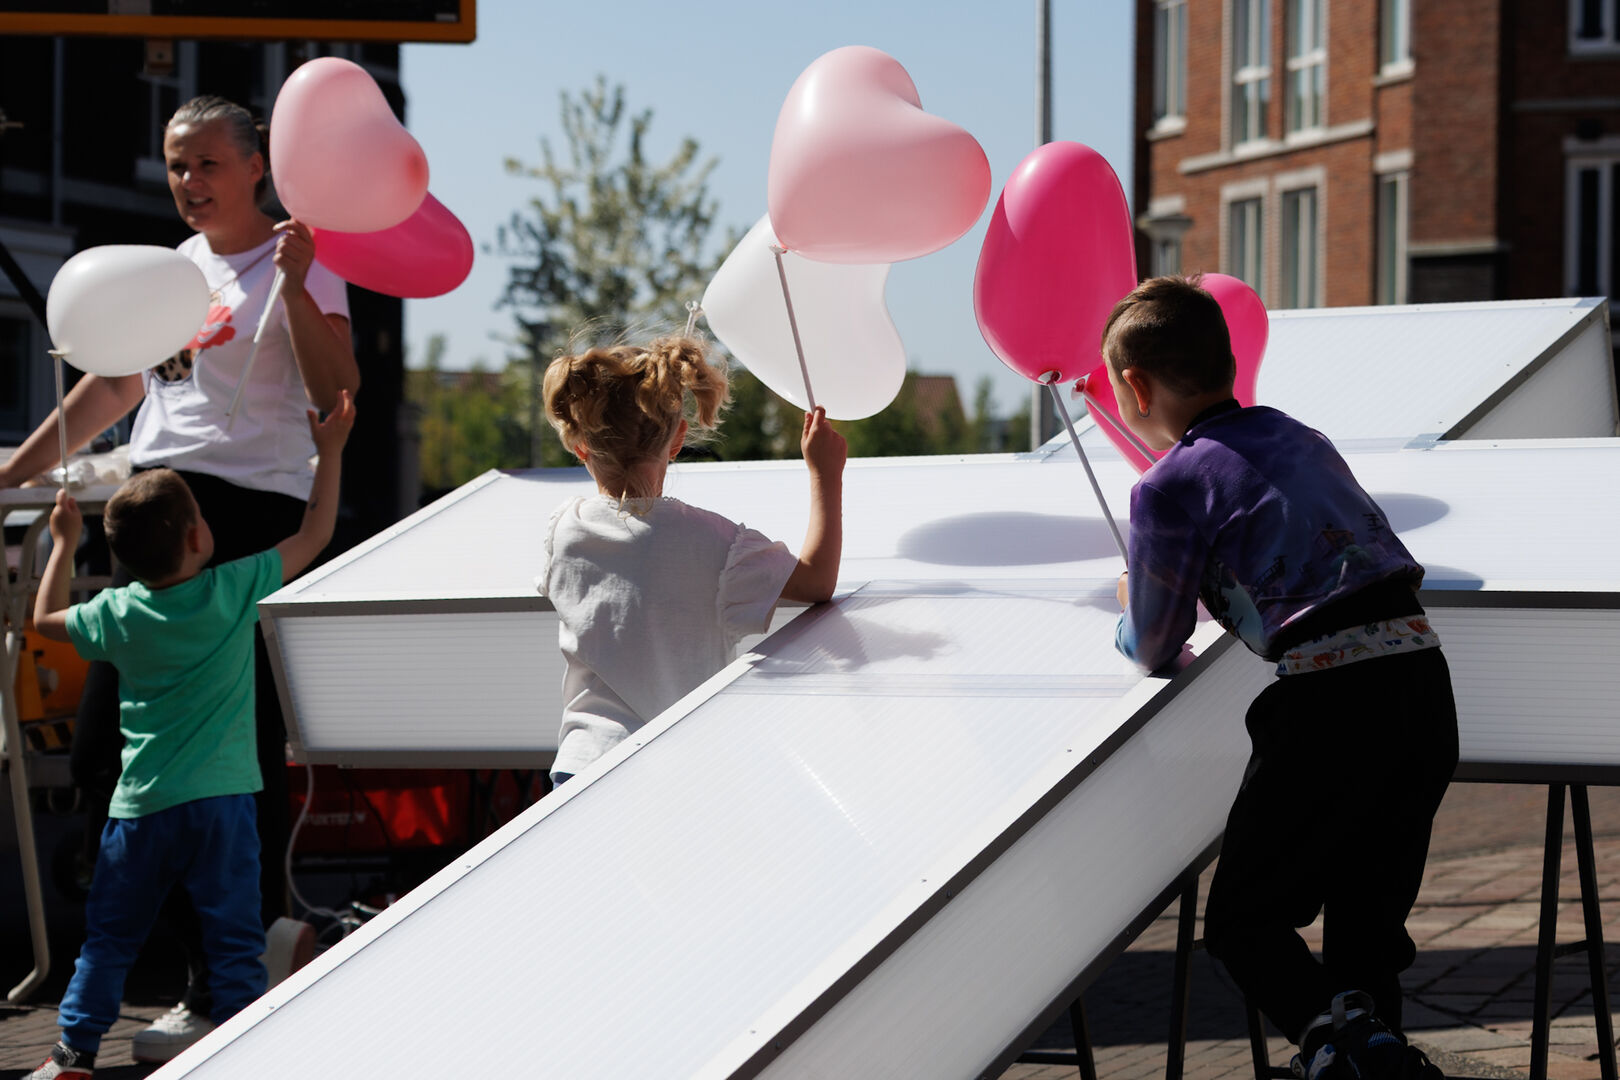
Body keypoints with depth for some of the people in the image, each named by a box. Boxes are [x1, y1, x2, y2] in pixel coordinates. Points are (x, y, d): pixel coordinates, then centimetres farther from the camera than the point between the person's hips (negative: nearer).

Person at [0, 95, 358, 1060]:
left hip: (255, 515, -8)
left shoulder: (299, 264, 0)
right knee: (106, 745, 5)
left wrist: (297, 289, -20)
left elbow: (337, 394, -12)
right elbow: (114, 386, 30)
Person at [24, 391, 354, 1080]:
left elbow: (46, 618, 20)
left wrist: (64, 544, 30)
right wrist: (330, 452, 15)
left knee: (108, 938, 13)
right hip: (219, 798, -2)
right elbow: (315, 534, 5)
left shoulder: (117, 615, 1)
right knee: (233, 941, 2)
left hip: (139, 808, 2)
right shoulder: (237, 588, -6)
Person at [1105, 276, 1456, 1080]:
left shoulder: (1169, 487, 0)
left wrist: (1131, 617, 34)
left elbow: (1155, 651, 10)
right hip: (1423, 670, 7)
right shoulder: (1305, 440, 20)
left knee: (1243, 918, 6)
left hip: (1331, 697, -6)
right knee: (1366, 909, 19)